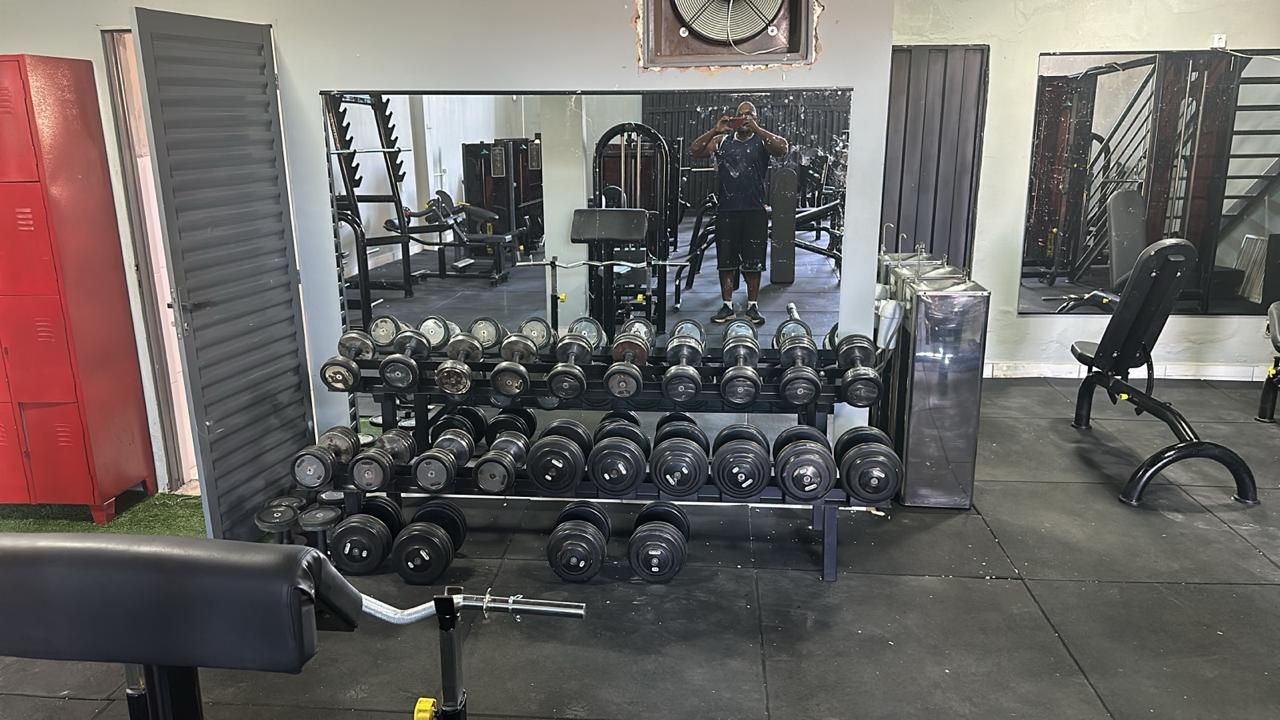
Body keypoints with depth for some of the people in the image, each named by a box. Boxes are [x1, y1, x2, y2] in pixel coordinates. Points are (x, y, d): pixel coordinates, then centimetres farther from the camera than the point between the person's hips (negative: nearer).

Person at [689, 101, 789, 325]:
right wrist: (715, 130, -11)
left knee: (753, 262, 4)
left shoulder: (763, 140, 3)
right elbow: (694, 151, 0)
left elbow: (782, 148, -17)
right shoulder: (722, 141, 9)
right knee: (725, 261, 5)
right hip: (726, 211, 2)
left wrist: (756, 129, -21)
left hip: (754, 211, -2)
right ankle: (727, 307, 15)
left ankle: (753, 306, 16)